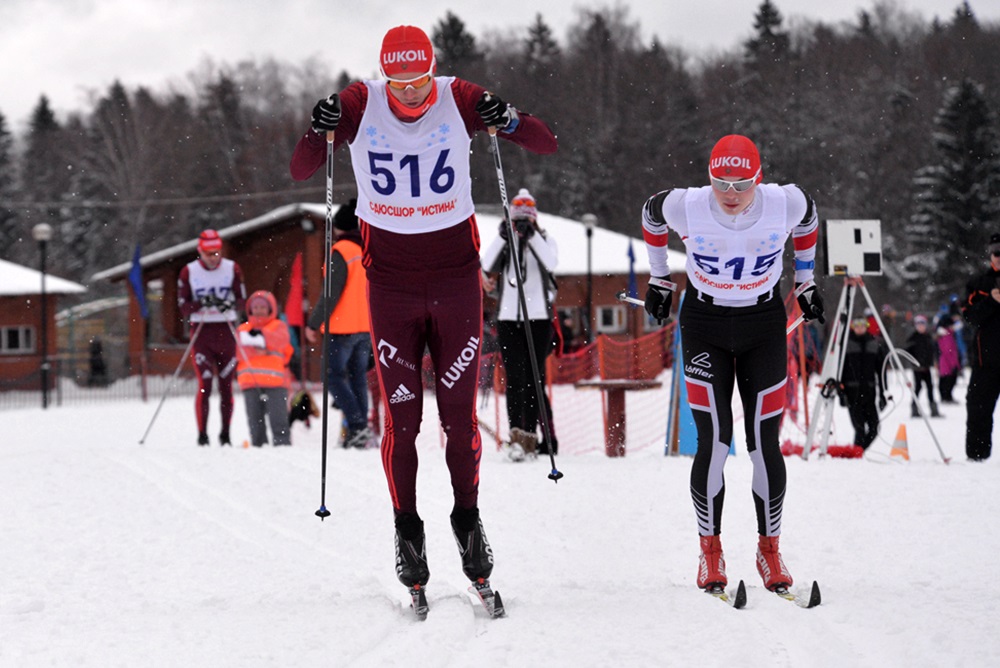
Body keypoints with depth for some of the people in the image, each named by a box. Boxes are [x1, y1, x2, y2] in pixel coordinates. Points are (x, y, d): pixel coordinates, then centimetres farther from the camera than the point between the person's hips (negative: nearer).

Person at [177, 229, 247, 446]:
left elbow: (242, 300, 3)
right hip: (202, 332, -1)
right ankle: (202, 434, -6)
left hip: (227, 331, 1)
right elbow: (183, 306, -1)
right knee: (205, 384, -10)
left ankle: (225, 434, 10)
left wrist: (230, 304, -19)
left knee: (226, 385, 2)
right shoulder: (188, 272, 1)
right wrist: (201, 304, -20)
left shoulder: (232, 269, 3)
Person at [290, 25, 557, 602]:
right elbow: (300, 171, -8)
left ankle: (469, 520, 18)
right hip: (390, 282, 0)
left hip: (456, 277, 0)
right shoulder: (359, 105, -10)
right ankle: (407, 530, 13)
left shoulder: (461, 100, -10)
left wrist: (509, 122, -28)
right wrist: (321, 133, -28)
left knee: (460, 413, 0)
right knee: (401, 416, -2)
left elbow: (548, 144, -7)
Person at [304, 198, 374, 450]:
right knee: (358, 376, 11)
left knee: (334, 374, -1)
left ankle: (357, 426, -13)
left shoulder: (340, 251, -13)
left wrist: (314, 323, -9)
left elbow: (331, 293, -16)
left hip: (343, 326, -7)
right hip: (367, 326, 7)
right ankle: (361, 432, 9)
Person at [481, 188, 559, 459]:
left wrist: (531, 235, -23)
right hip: (508, 318, 1)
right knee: (515, 378, -10)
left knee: (534, 378, 0)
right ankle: (517, 435, -19)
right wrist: (504, 237, -19)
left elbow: (550, 263, -15)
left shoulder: (545, 241, 7)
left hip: (538, 318, -1)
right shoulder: (503, 242, 11)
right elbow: (488, 266, -8)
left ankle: (529, 435, 5)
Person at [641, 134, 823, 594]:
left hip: (764, 324, 1)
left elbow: (808, 220, 6)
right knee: (713, 441, -10)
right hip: (704, 324, -1)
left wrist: (805, 281, 13)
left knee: (764, 442, -3)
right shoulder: (686, 207, -22)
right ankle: (710, 552, 4)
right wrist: (658, 279, 12)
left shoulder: (785, 205, -20)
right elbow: (650, 215, 2)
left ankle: (769, 551, 12)